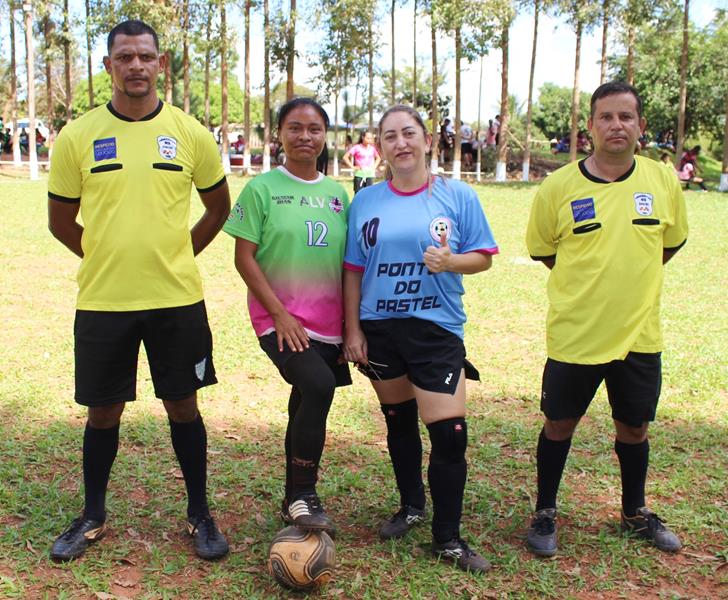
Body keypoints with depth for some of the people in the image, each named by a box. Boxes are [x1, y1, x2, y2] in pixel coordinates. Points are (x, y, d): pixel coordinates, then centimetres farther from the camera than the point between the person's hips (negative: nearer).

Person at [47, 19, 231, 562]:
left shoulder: (190, 133, 0)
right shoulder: (77, 137, -1)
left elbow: (218, 207, 12)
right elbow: (61, 221, 7)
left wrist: (176, 255, 7)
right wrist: (110, 259, 5)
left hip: (178, 299, 0)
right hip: (102, 301, 0)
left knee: (183, 405, 9)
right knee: (103, 411, 11)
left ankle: (200, 515, 26)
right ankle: (93, 517, 31)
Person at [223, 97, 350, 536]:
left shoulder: (337, 194, 10)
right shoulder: (262, 188, -3)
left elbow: (348, 265, 13)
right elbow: (244, 257, -6)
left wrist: (351, 325, 8)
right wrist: (279, 313, -14)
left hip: (327, 324, 5)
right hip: (280, 320, -5)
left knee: (306, 407, 12)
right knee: (318, 385, -27)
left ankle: (295, 501, 28)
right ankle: (304, 496, -15)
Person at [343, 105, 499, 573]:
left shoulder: (458, 196, -3)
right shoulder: (366, 202, 4)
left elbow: (483, 256, 1)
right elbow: (353, 271, 6)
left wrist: (450, 261, -19)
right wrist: (353, 330, 2)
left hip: (437, 329, -3)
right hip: (380, 328, 3)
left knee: (450, 433, -7)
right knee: (398, 422, 17)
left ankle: (448, 538, 9)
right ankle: (412, 506, 39)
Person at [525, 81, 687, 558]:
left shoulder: (663, 182, -3)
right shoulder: (559, 187, -10)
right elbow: (541, 250, 4)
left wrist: (631, 278, 9)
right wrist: (593, 278, 3)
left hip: (640, 334, 2)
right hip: (575, 334, -2)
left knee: (634, 425, 17)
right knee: (560, 424, 10)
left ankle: (636, 513, 39)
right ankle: (545, 513, 30)